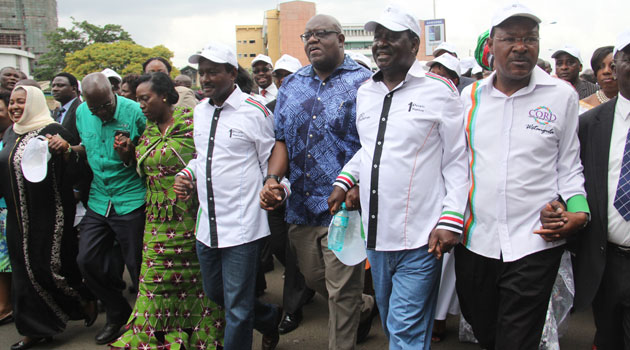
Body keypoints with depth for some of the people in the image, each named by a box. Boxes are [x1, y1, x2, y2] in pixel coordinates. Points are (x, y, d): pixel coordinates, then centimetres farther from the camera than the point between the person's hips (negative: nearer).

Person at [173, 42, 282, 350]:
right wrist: (186, 174, 6)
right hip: (206, 224, 7)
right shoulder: (199, 110, 11)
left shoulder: (255, 111, -8)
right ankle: (269, 319, 43)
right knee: (214, 293, 21)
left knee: (237, 307, 2)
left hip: (241, 225, -7)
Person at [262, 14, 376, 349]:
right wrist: (273, 177, -5)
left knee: (342, 292, 3)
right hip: (301, 208, 6)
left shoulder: (364, 83, -5)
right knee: (314, 279, 21)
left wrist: (357, 187, -22)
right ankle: (365, 307, 47)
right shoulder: (291, 85, 12)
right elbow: (282, 139, 12)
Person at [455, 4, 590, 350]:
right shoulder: (469, 96, 6)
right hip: (474, 241, 3)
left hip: (534, 242, -2)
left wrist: (578, 210, -10)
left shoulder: (562, 95, 1)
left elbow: (568, 165, 6)